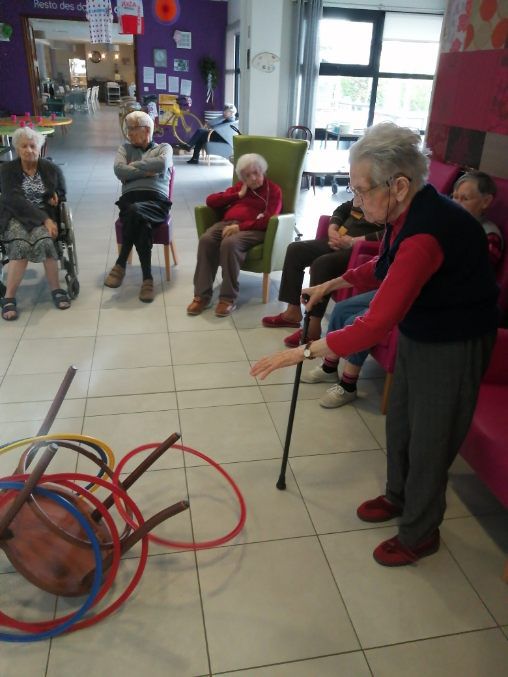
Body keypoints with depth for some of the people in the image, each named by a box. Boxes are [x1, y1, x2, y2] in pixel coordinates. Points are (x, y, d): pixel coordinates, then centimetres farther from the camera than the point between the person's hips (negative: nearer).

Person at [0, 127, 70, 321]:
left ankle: (56, 289, -21)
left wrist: (55, 196, -2)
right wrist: (44, 219, -23)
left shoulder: (51, 169, 10)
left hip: (45, 216, 1)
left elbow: (62, 193, 25)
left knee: (43, 239, -34)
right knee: (20, 245, -33)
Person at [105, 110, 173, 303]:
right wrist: (146, 171, -3)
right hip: (129, 200, 1)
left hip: (156, 201, -1)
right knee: (142, 224, -36)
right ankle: (147, 279, -29)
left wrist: (134, 165, 2)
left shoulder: (164, 147, 19)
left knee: (135, 211, -38)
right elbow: (119, 170, 4)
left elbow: (161, 164, -7)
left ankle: (120, 264, -25)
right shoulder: (125, 148, 25)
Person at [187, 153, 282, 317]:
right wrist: (238, 195, 9)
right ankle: (202, 295, -26)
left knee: (230, 243, -37)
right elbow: (210, 201, 19)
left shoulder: (273, 190, 12)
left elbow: (268, 220, -6)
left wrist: (240, 226, -17)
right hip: (227, 223, 5)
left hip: (253, 229, -5)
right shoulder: (239, 187, 28)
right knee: (206, 240, -28)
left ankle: (228, 298, -29)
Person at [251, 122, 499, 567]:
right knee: (400, 421, 21)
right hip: (417, 330, 9)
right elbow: (385, 267, 14)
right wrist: (335, 283, 9)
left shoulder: (426, 232, -35)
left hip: (453, 346, -9)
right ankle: (398, 497, 47)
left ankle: (420, 534, 31)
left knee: (430, 439, 7)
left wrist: (305, 352, -34)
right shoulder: (407, 212, -7)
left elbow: (377, 323, -39)